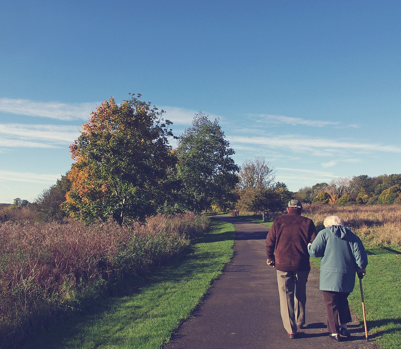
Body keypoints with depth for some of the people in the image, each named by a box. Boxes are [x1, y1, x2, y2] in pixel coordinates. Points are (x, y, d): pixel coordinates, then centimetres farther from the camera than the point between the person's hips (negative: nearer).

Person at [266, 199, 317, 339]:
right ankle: (300, 321, 37)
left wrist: (270, 258, 13)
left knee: (286, 296, 6)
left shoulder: (279, 221, 1)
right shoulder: (307, 222, 1)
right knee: (300, 294, 22)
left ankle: (291, 329, 6)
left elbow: (269, 241, -1)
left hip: (283, 265, -1)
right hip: (302, 265, 2)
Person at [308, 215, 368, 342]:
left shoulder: (324, 233, -3)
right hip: (347, 277, 4)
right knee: (343, 301, 24)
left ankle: (334, 332, 12)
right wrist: (361, 269, 16)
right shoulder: (352, 236, 8)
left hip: (329, 276, -4)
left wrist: (309, 246, 12)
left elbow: (314, 251, -9)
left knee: (331, 304, 6)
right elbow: (360, 254, 2)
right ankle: (344, 327, 28)